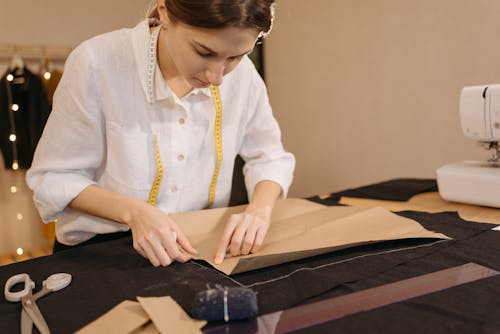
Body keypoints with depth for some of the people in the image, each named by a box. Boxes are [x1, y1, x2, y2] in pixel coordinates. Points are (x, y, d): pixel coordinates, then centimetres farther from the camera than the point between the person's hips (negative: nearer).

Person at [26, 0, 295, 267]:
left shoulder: (241, 72, -9)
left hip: (198, 248, 2)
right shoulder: (98, 64, -18)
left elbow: (270, 157, 3)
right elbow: (52, 178, -10)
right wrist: (133, 211, -23)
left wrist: (259, 209, -15)